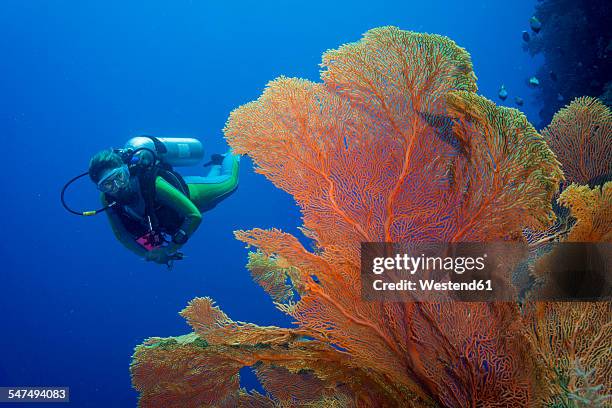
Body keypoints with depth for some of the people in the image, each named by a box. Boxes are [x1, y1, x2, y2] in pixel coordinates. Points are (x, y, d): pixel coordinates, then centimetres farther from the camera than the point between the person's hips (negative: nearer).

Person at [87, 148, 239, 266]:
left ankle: (231, 155, 52)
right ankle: (216, 164, 62)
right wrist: (148, 255, -26)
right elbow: (121, 234, -17)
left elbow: (195, 216, -44)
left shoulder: (152, 183, -49)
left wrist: (169, 250, -41)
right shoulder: (108, 200, -34)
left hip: (190, 192, -5)